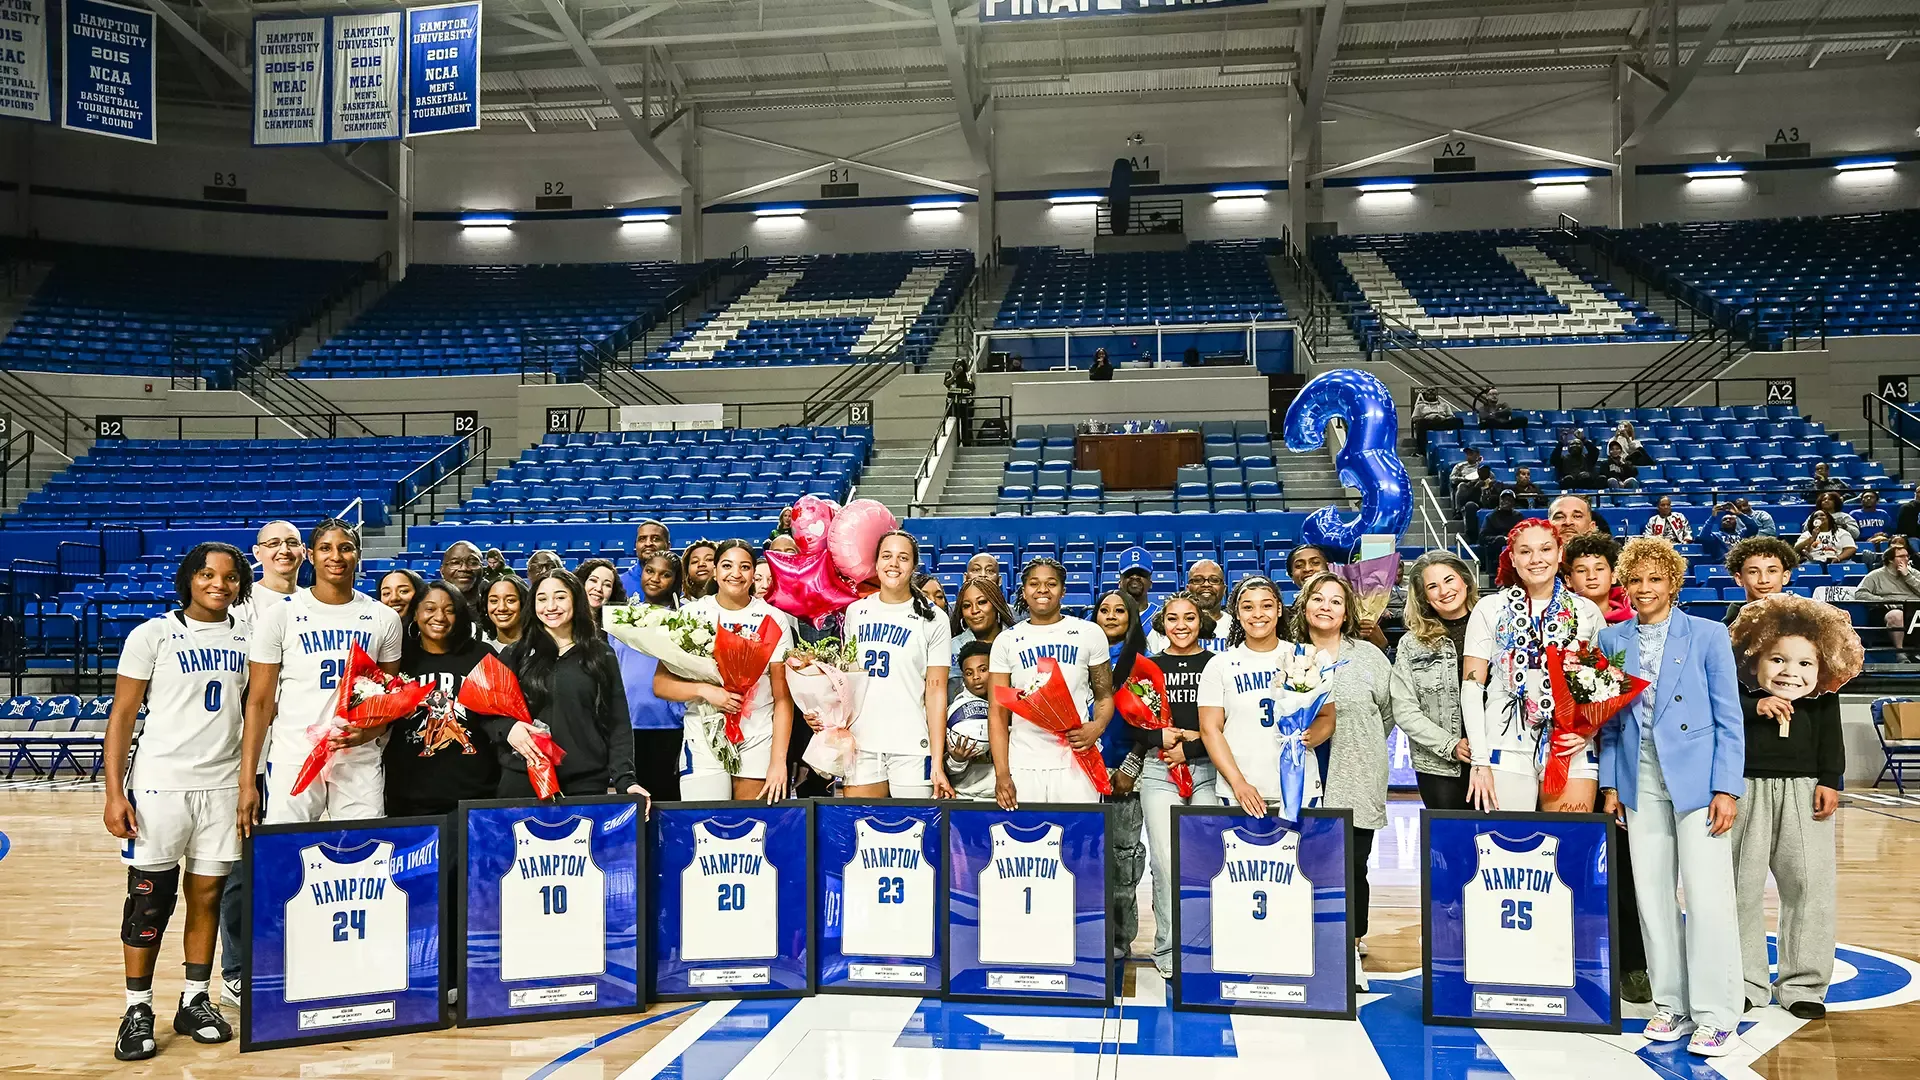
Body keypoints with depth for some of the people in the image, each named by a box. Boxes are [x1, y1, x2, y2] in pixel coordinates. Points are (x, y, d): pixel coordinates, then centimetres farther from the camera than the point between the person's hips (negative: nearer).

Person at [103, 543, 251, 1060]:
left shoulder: (248, 636, 7)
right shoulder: (154, 634, -4)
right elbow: (122, 715, -4)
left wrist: (252, 779, 3)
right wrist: (115, 792, -10)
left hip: (223, 784, 3)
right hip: (159, 783, -3)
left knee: (207, 895, 9)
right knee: (149, 897, 3)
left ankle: (195, 1001, 21)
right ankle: (138, 1010, 15)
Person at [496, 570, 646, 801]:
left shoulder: (602, 655, 7)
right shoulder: (516, 655, 9)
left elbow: (618, 724, 4)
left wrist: (625, 779, -8)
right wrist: (507, 728, -12)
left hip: (586, 782, 0)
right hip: (523, 780, 1)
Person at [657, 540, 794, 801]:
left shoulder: (772, 619, -1)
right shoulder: (690, 614, 2)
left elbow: (783, 698, -3)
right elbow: (661, 684, -1)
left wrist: (779, 761, -10)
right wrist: (704, 689, -19)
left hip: (758, 742, 0)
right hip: (704, 740, 0)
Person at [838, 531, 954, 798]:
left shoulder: (933, 620, -1)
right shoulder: (856, 611, 10)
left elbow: (936, 691, -3)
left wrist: (937, 763, -8)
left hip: (912, 748, -3)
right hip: (860, 746, 3)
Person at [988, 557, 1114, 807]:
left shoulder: (1089, 633, 7)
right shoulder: (1006, 640, 8)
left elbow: (1104, 695, 10)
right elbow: (997, 713, 5)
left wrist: (1097, 726, -12)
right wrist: (1001, 773, -4)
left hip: (1076, 761, -1)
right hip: (1023, 765, 1)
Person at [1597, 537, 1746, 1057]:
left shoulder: (1708, 635, 0)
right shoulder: (1611, 640, 8)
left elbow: (1728, 719, -2)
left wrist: (1726, 788, -9)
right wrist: (1610, 784, 6)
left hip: (1697, 778, -3)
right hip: (1640, 782, 3)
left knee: (1708, 896, -5)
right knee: (1652, 895, 7)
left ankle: (1715, 1018, 4)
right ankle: (1671, 1006, 19)